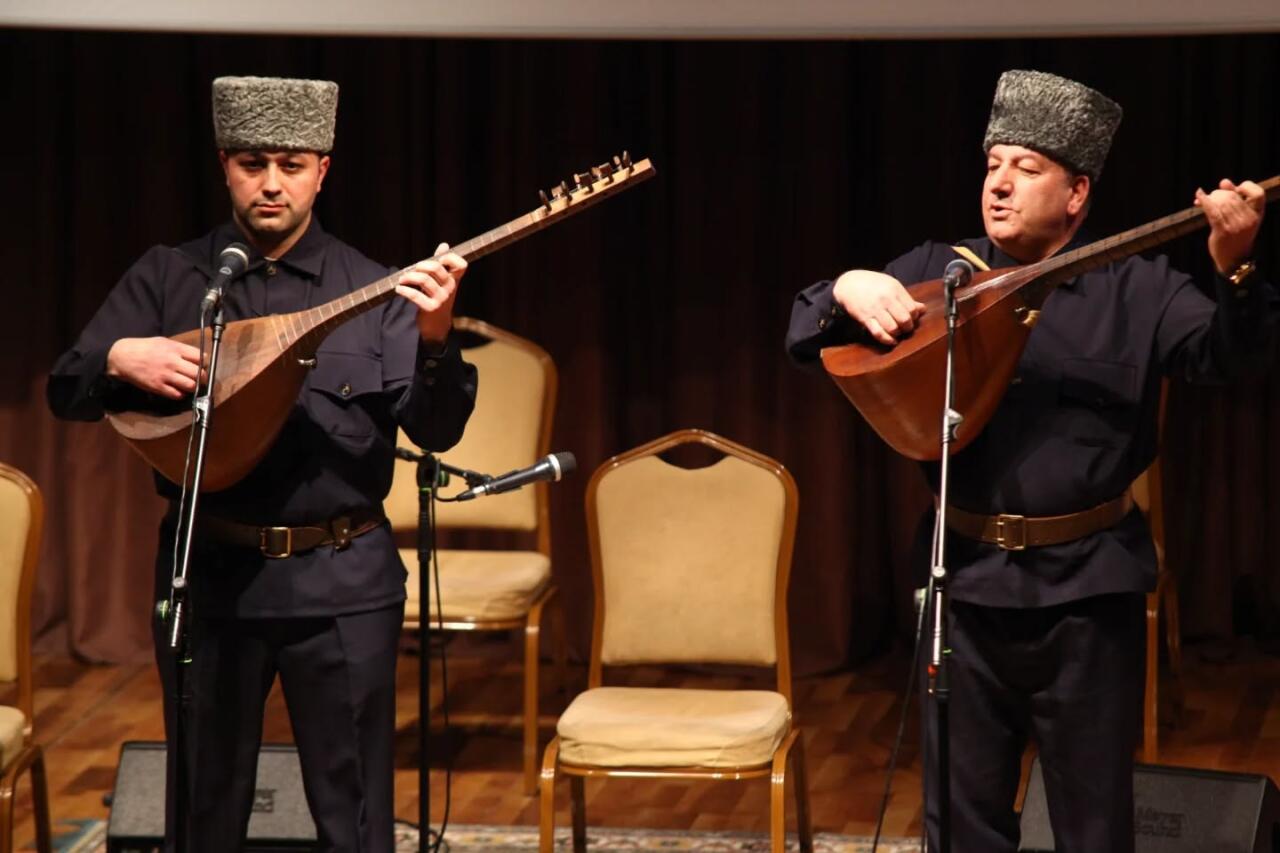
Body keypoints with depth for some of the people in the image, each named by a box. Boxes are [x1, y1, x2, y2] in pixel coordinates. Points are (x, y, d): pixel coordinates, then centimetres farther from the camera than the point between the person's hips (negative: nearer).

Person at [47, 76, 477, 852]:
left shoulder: (373, 290, 0)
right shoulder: (167, 278, 5)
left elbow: (434, 430, -7)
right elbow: (66, 392, 3)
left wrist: (435, 340, -26)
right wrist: (120, 358, -18)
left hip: (341, 581, -1)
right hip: (208, 573, 1)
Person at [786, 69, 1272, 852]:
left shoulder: (1135, 286, 1)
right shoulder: (938, 272, 8)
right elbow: (804, 341, 6)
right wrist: (848, 289, -16)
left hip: (1087, 585, -2)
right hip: (968, 579, 2)